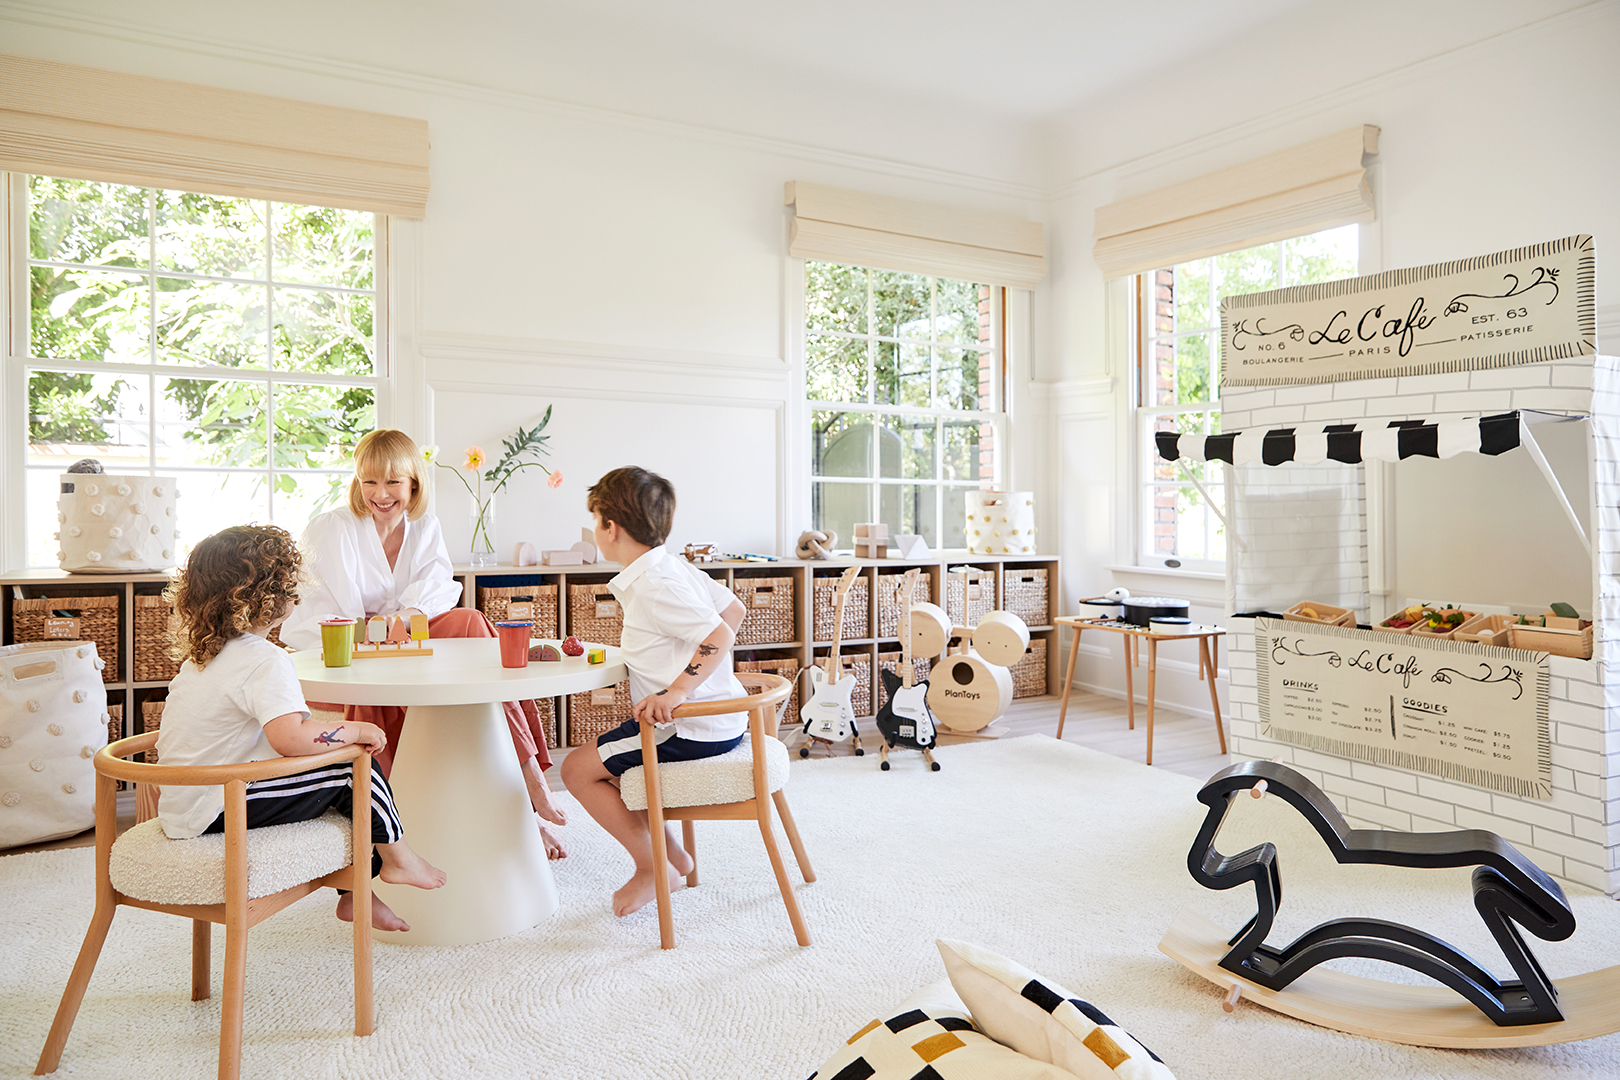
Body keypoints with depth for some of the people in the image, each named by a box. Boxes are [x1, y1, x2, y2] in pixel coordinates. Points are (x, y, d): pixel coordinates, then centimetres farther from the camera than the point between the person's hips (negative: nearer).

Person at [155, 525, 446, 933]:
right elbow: (291, 737, -37)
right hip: (220, 814, -10)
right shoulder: (265, 661, -22)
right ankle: (394, 854, 12)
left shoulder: (198, 658, 11)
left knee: (336, 790, 18)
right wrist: (357, 731, -22)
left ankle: (356, 892, 24)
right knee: (354, 763, -6)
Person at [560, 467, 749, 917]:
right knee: (608, 759, 25)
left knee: (579, 769, -1)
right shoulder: (674, 565, 8)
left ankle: (653, 869, 8)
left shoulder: (653, 586, -21)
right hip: (719, 712, 10)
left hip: (693, 729, -10)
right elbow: (732, 609, 14)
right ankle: (672, 851, 25)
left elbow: (720, 635, -28)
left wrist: (677, 690, -33)